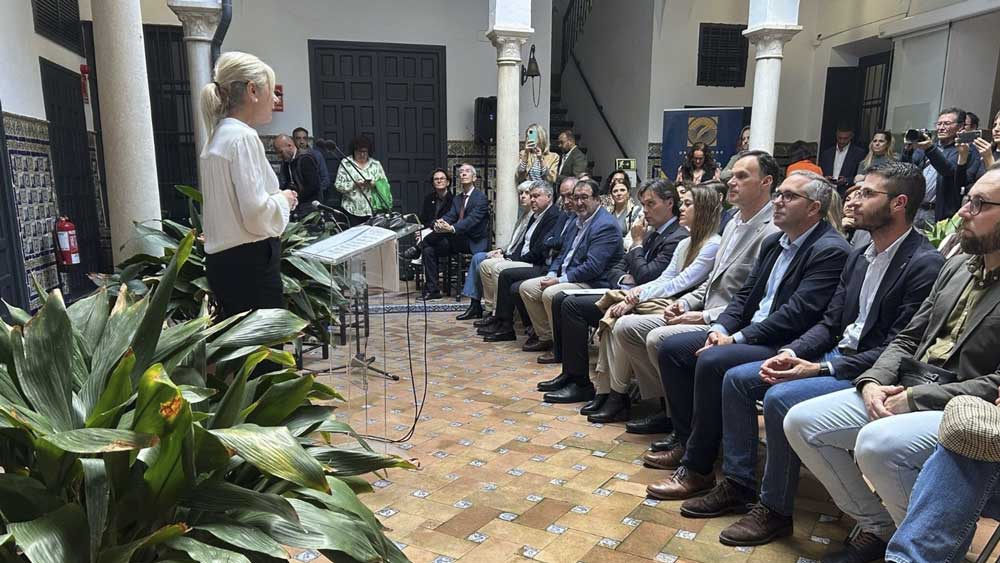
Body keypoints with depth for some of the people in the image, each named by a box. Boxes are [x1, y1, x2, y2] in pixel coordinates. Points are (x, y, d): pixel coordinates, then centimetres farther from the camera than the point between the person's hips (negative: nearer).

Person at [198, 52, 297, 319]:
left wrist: (277, 197, 13)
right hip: (250, 265, -10)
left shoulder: (219, 136, 14)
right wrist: (283, 199, -3)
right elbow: (257, 215, -20)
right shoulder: (243, 137, -14)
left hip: (224, 259, 10)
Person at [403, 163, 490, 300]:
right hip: (458, 240, 7)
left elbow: (472, 219, -22)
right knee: (429, 249, -10)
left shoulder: (481, 197, -7)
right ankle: (432, 290, -8)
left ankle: (417, 248, -7)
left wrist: (452, 228, -37)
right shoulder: (457, 198, 17)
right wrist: (440, 222, -23)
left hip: (473, 242, -7)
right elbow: (450, 216, 3)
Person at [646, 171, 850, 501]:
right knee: (671, 348, 0)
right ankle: (689, 442, 9)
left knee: (712, 362, -31)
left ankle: (697, 470, -18)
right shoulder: (773, 243, 15)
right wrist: (721, 328, -4)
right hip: (748, 334, 9)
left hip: (786, 348, -9)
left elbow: (796, 314, -21)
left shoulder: (831, 250, -13)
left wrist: (737, 338, -20)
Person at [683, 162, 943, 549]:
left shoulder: (925, 264, -15)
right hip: (836, 355, 9)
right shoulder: (859, 256, 11)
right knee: (737, 379, -2)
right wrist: (790, 354, -7)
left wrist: (821, 368, -23)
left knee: (780, 398, -29)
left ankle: (774, 509, -9)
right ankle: (738, 485, 7)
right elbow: (830, 324, 11)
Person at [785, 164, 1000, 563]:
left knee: (876, 443, -35)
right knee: (801, 422, -5)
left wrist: (916, 398, -19)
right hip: (905, 391, 8)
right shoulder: (957, 266, 14)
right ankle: (878, 526, 11)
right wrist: (874, 381, -2)